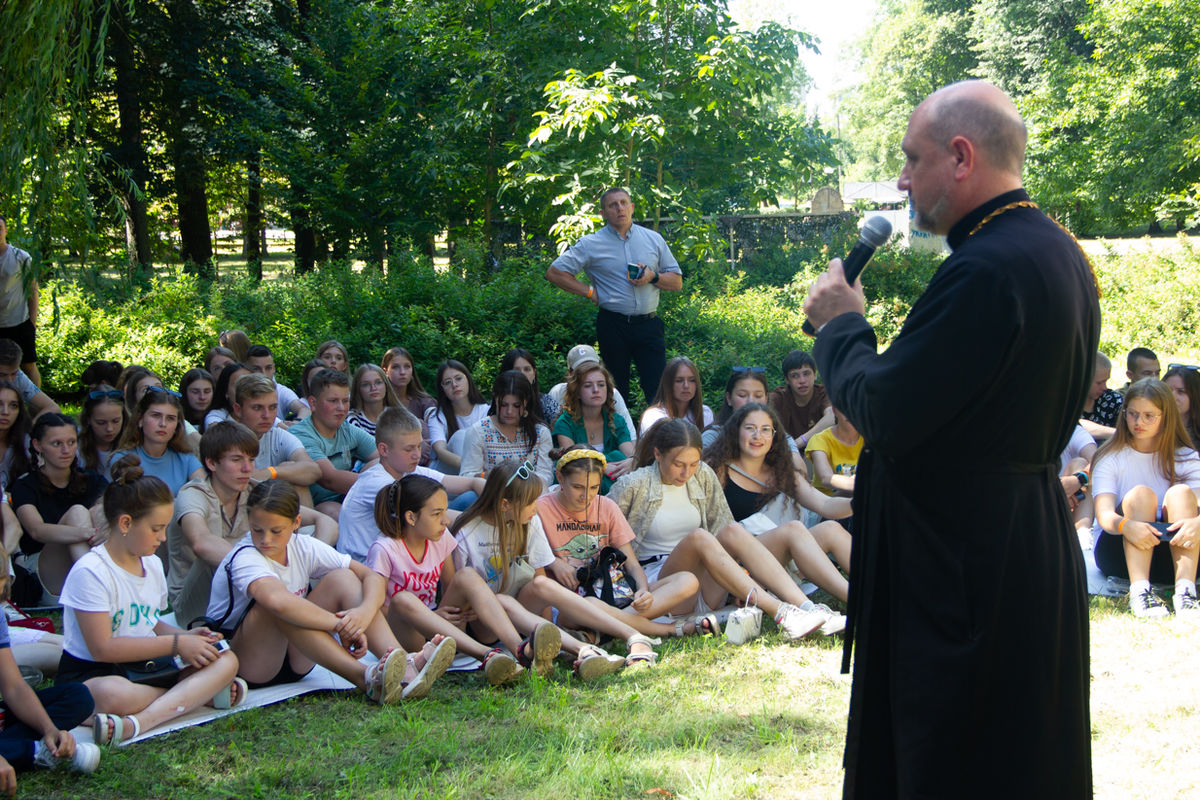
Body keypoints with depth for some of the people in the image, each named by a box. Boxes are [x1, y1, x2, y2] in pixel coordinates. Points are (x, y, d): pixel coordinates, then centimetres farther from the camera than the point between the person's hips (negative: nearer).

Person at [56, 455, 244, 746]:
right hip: (88, 676, -9)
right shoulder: (90, 572, -14)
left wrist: (187, 636, -2)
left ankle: (136, 723, -36)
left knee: (226, 661, -16)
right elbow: (103, 647, -18)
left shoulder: (152, 565, 13)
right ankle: (199, 694, -23)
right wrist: (176, 643, -15)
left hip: (144, 669, 9)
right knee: (114, 694, -45)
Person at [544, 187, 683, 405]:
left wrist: (653, 277, -6)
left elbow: (677, 282, 14)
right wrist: (590, 292, -2)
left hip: (649, 324, 1)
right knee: (616, 393, 5)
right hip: (613, 327, -1)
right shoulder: (590, 244, 3)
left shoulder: (653, 239, 11)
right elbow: (554, 273, 3)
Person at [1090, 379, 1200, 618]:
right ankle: (1139, 590, -43)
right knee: (1141, 494, -26)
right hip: (1117, 551, -1)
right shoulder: (1109, 459, -1)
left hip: (1171, 553, 1)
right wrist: (1126, 525, -42)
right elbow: (1104, 514, -18)